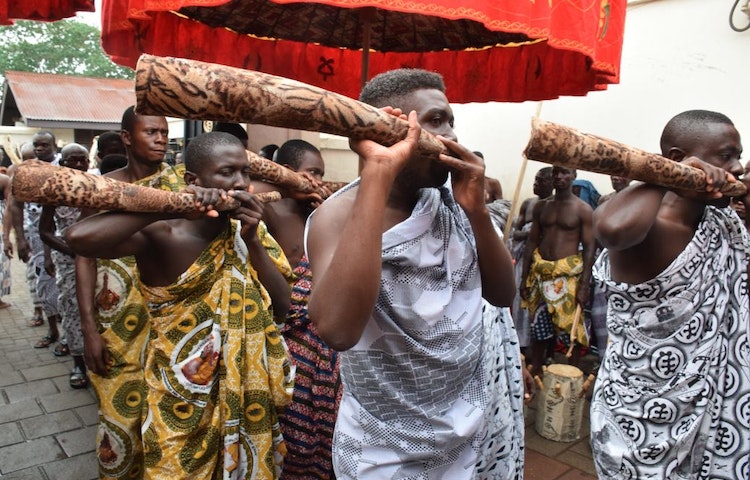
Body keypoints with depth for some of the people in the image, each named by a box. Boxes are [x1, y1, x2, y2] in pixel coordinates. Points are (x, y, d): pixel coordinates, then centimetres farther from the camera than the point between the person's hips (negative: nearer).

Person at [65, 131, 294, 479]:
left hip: (243, 392, 6)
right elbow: (78, 237, -37)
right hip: (183, 398, -5)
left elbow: (282, 304, -7)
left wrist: (251, 241, -18)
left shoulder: (241, 231, -2)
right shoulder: (161, 236, -19)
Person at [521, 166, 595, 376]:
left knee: (573, 327, 2)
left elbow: (589, 248, -5)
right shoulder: (541, 206, 8)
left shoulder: (583, 209, -4)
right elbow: (532, 242, 8)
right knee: (538, 326, 11)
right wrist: (524, 277, 4)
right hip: (541, 272, 4)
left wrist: (585, 285, -12)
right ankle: (535, 372, 24)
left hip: (569, 275, -4)